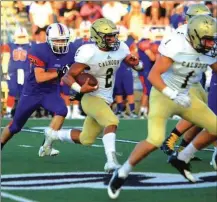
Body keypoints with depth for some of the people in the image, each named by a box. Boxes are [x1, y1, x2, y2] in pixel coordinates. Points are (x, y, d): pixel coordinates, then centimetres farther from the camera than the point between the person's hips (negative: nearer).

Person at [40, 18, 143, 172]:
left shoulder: (120, 49, -3)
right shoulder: (89, 53, -20)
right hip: (92, 98, -7)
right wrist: (80, 89, -35)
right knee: (111, 122, -32)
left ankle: (53, 136, 38)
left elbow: (136, 64, 11)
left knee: (86, 140, 17)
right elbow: (68, 77, -15)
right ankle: (111, 160, -36)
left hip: (106, 101, 7)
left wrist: (136, 64, -14)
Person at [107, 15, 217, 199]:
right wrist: (174, 96, -36)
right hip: (163, 95, -7)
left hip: (184, 97, 7)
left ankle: (181, 159, 19)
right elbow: (153, 75, -26)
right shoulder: (177, 46, -24)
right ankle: (122, 173, -4)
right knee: (155, 140, -24)